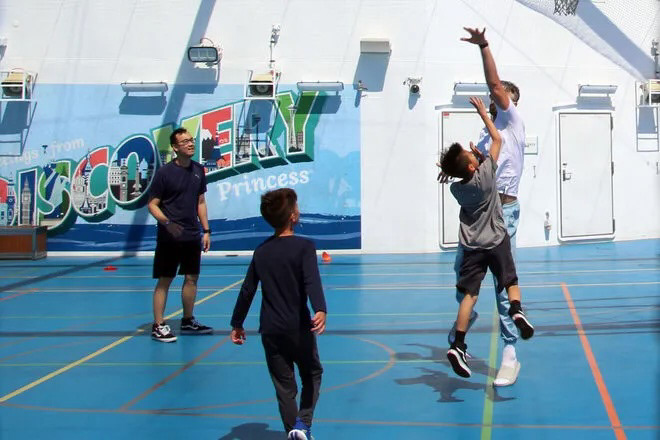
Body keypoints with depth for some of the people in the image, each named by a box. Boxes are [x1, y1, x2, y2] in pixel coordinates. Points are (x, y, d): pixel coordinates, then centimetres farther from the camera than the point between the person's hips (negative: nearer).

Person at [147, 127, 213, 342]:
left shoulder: (198, 170, 7)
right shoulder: (164, 172, -10)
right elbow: (152, 204, -8)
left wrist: (206, 230, 11)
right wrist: (167, 223, -24)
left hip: (192, 236, 6)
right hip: (169, 238, -6)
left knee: (192, 277, 13)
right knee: (164, 280, -1)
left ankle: (188, 322, 26)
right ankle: (158, 326, 6)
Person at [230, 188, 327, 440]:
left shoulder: (261, 251, 6)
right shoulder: (304, 247, -8)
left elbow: (247, 290, 9)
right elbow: (312, 282, -24)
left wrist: (237, 324, 17)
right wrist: (320, 310, -37)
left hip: (270, 331, 3)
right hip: (298, 327, -3)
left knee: (284, 385, 12)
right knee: (312, 375, 17)